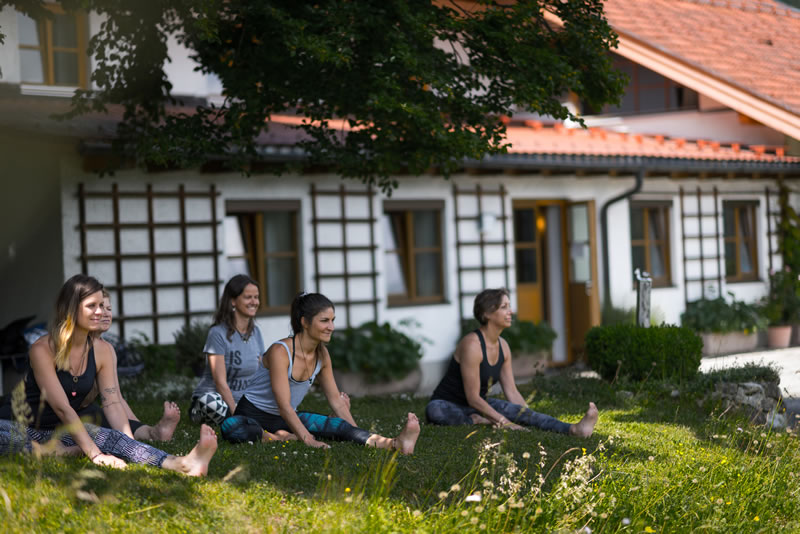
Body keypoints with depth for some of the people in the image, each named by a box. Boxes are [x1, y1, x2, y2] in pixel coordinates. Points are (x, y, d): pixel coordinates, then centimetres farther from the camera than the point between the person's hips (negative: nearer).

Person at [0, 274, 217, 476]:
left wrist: (132, 449, -20)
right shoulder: (43, 349, -17)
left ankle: (181, 464, -49)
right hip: (21, 430, -4)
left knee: (111, 438, -29)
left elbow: (113, 404, -4)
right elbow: (62, 407, -23)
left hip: (60, 432, 4)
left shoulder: (102, 351, 1)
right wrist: (95, 454, -31)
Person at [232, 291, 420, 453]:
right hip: (252, 415, -5)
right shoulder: (280, 351, -23)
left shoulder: (322, 354, 1)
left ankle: (394, 444, -42)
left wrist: (359, 436, -3)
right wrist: (308, 440, -39)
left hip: (286, 418, 5)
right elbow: (284, 406, -29)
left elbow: (336, 401, 7)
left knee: (338, 426, -23)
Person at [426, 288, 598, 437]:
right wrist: (503, 421, -24)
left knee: (522, 412, -23)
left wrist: (531, 419, -6)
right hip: (449, 406, -6)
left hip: (478, 406, 6)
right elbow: (473, 397, -24)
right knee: (434, 410, -44)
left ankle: (574, 430, -40)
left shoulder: (503, 346, 3)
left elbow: (512, 392, 6)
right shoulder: (472, 344, -24)